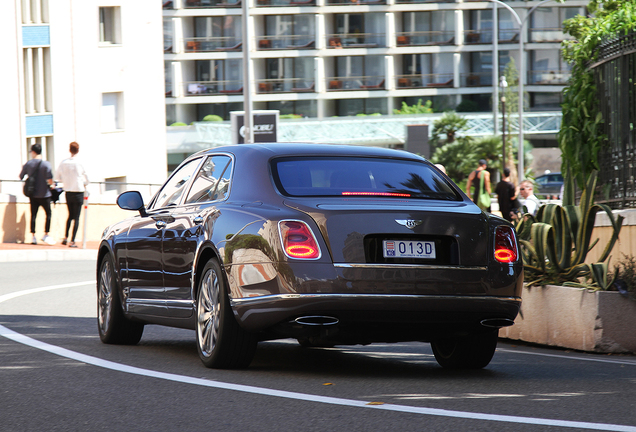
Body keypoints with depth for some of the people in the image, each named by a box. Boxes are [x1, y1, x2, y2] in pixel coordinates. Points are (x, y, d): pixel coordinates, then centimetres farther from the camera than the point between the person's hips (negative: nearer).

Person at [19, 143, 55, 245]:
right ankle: (46, 235, 3)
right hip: (44, 194, -3)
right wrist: (51, 185, 2)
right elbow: (50, 180, -19)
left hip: (32, 195, 3)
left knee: (33, 215, 7)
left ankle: (33, 236, 6)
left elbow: (20, 177, 11)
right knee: (48, 214, 8)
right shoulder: (46, 164, -11)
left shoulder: (28, 164, 0)